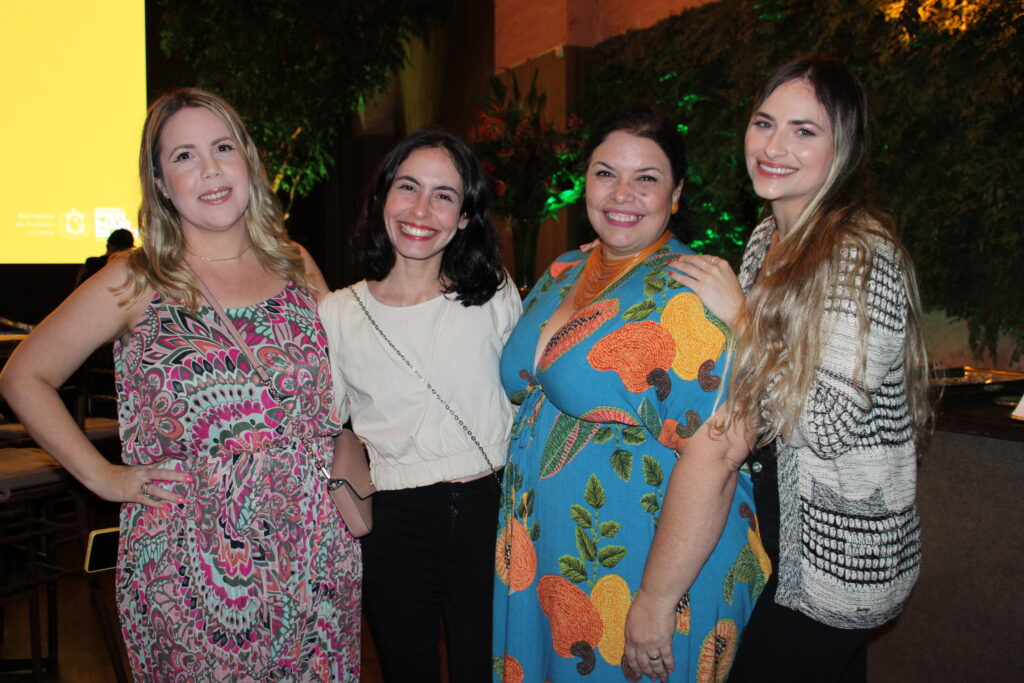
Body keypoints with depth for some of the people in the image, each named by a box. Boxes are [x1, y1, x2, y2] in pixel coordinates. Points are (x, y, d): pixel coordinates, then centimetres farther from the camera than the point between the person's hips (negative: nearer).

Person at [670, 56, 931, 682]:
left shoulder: (864, 256, -22)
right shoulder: (768, 240, 5)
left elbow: (825, 427, -27)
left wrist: (739, 316, -23)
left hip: (838, 555, -8)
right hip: (778, 527, 8)